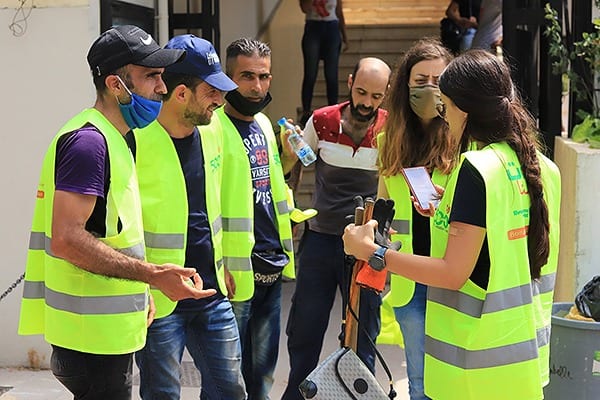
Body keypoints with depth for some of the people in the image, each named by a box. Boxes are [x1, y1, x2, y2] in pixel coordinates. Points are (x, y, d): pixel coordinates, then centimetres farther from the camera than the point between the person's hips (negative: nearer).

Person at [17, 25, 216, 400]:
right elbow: (66, 239, -26)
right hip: (93, 337, -10)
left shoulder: (111, 139, 15)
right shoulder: (88, 141, -17)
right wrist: (153, 275, -26)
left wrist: (139, 292, 15)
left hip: (109, 332, 10)